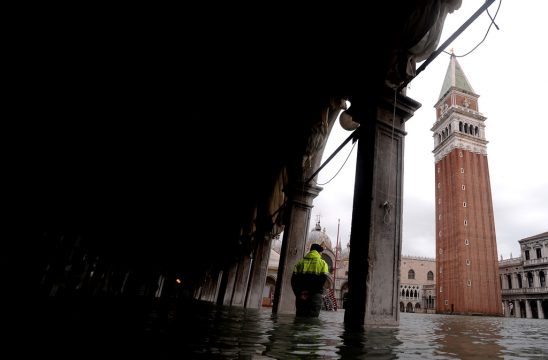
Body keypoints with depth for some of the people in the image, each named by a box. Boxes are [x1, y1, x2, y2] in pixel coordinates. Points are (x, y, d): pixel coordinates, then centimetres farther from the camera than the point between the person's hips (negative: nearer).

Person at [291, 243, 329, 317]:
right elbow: (322, 280, -9)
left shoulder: (300, 262, 11)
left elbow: (293, 280, 2)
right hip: (315, 297, -3)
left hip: (301, 296, 3)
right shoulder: (323, 263, 3)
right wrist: (311, 291, -8)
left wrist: (298, 293, -2)